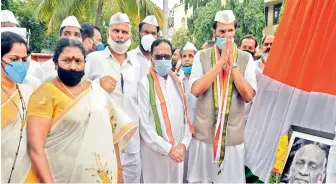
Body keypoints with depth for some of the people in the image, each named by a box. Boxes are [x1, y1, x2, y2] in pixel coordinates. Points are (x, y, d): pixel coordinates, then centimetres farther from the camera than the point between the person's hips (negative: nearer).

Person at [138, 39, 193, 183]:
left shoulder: (178, 82, 6)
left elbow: (186, 115, 7)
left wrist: (183, 144, -4)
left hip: (178, 149, 4)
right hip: (155, 151, -4)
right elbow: (144, 124, -12)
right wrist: (167, 148, -13)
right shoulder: (145, 83, -10)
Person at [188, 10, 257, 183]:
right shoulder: (202, 56, 0)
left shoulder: (246, 58, 0)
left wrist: (232, 63, -15)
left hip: (234, 135, 0)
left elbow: (248, 95, -11)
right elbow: (196, 89, -14)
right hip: (204, 133, 0)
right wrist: (221, 62, -15)